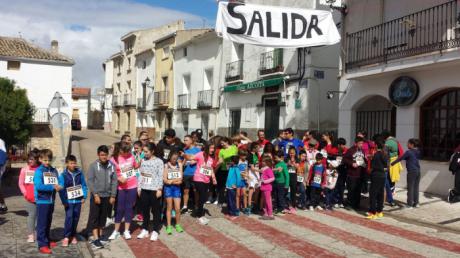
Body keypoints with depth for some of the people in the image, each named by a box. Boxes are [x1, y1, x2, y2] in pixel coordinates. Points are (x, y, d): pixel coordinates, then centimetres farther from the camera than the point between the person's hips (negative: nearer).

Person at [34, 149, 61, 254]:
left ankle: (47, 241, 30)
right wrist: (53, 187, -25)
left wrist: (58, 187, -15)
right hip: (42, 201, -6)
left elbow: (58, 183, 8)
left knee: (48, 223, 17)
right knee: (42, 224, -1)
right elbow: (38, 186, -21)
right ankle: (42, 245, 4)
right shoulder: (39, 171, -10)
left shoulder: (54, 170, 7)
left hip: (51, 200, 6)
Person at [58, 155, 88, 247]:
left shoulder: (80, 173, 0)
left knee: (76, 218, 10)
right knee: (69, 218, -8)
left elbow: (84, 185, 6)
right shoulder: (63, 175, -7)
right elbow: (61, 189, -6)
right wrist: (64, 201, -10)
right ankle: (66, 237, 2)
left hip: (78, 200, 3)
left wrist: (84, 196, 1)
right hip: (69, 201, -3)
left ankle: (73, 235, 24)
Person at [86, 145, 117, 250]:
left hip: (108, 196, 3)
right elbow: (89, 181, -7)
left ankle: (100, 236, 23)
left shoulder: (112, 165, 1)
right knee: (94, 217, -2)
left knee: (103, 217, 11)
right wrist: (95, 194, -13)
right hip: (96, 196, -3)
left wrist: (113, 196, -2)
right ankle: (95, 239, -1)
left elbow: (114, 181, 3)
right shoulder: (93, 165, -5)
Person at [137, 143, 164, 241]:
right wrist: (139, 187, 8)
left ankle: (155, 231, 12)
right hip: (144, 189, 5)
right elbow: (141, 175, 12)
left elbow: (160, 176, -7)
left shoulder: (159, 161, -5)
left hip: (154, 189, -5)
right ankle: (145, 229, 24)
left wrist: (159, 189, -12)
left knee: (155, 211, 3)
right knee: (145, 210, 12)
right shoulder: (143, 161, 8)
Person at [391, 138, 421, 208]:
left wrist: (392, 163, 1)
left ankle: (410, 204, 3)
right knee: (416, 187, 12)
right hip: (418, 171, 7)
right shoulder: (418, 152, 8)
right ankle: (416, 203, 18)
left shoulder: (409, 152, -12)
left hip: (411, 171, -7)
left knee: (410, 188, 0)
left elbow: (400, 158, -9)